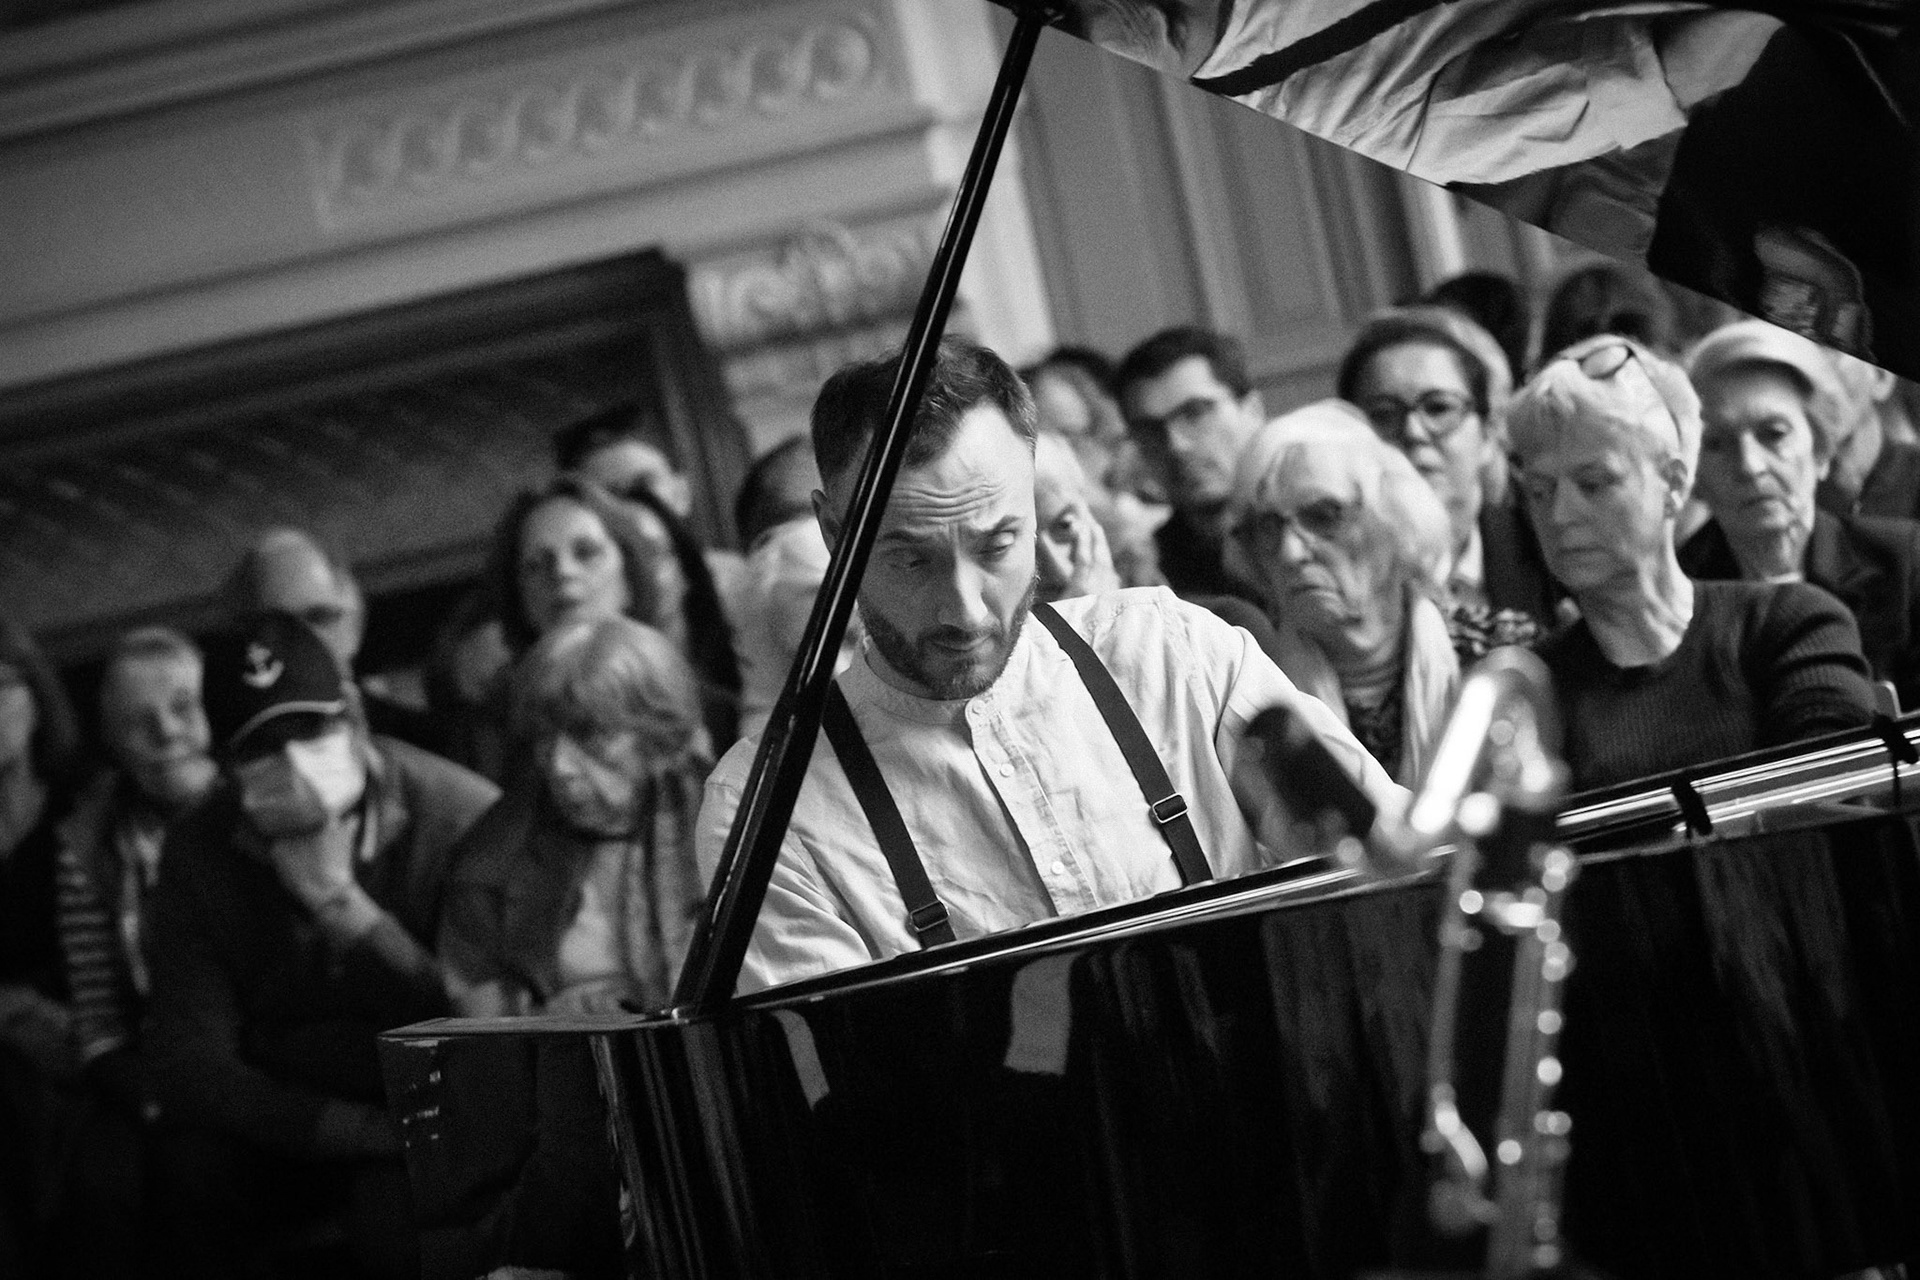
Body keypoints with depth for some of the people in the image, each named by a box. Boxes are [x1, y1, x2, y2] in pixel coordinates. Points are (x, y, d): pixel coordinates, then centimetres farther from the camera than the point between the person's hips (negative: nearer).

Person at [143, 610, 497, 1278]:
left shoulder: (461, 815, -16)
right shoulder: (199, 848, -4)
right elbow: (186, 1059, -9)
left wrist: (339, 901, -26)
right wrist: (344, 1127, -23)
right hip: (282, 1117, 3)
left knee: (400, 1203, -35)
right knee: (191, 1163, -27)